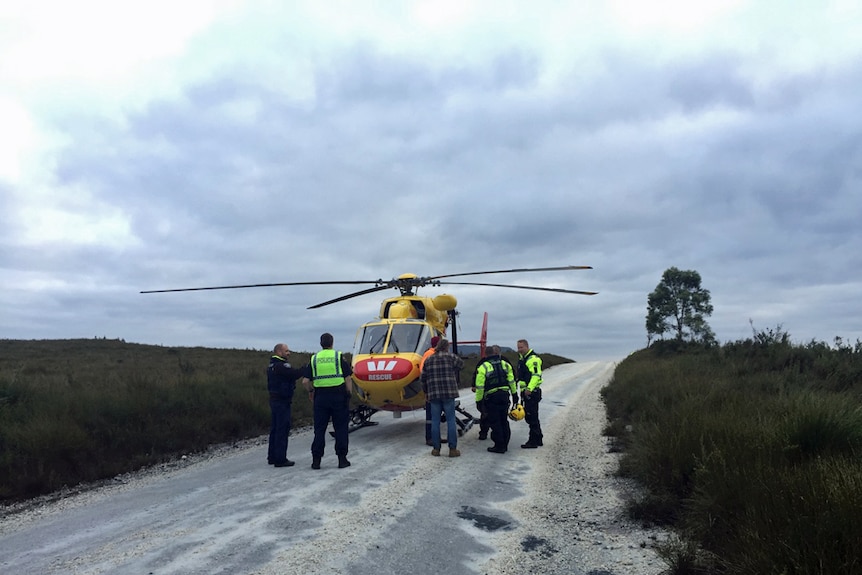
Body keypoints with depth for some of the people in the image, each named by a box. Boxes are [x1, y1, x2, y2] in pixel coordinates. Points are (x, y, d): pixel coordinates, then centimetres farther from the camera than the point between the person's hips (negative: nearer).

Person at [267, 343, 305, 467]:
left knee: (275, 429, 15)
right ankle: (280, 459, -2)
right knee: (282, 429, -5)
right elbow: (295, 374, -25)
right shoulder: (281, 366, -18)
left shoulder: (271, 365, 15)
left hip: (274, 400, 10)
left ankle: (272, 457, 24)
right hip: (282, 401, -10)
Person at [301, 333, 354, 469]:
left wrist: (311, 391, 19)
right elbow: (348, 379, -5)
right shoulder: (340, 357, -1)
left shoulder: (314, 359, 6)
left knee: (319, 429, 8)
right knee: (340, 429, 5)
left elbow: (305, 381, 2)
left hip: (320, 397, 2)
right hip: (339, 395, -2)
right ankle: (342, 459, 7)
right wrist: (349, 395, 4)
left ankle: (316, 460, 9)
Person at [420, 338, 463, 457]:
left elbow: (423, 378, 10)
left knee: (435, 422, 8)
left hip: (433, 394, 3)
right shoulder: (450, 357, -1)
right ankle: (452, 449, 3)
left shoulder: (428, 359, 9)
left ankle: (436, 449, 11)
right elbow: (461, 364, 17)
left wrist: (426, 392, 21)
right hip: (449, 393, -3)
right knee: (450, 421, 2)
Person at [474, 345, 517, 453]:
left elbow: (480, 387, -9)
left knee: (494, 422, 3)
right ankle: (504, 444, 22)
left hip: (491, 397, -5)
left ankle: (499, 446, 4)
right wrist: (514, 394, 18)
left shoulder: (483, 367, -7)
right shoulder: (505, 364, 8)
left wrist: (478, 400, -3)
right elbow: (511, 381, 10)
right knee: (504, 421, 15)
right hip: (505, 395, 5)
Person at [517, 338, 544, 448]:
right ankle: (538, 440, 24)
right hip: (526, 391, 11)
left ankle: (533, 441, -3)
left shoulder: (533, 359, -15)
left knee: (532, 417, -8)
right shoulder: (522, 358, 18)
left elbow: (536, 375, -24)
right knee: (529, 416, 15)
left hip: (532, 392, -11)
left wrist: (529, 388, -33)